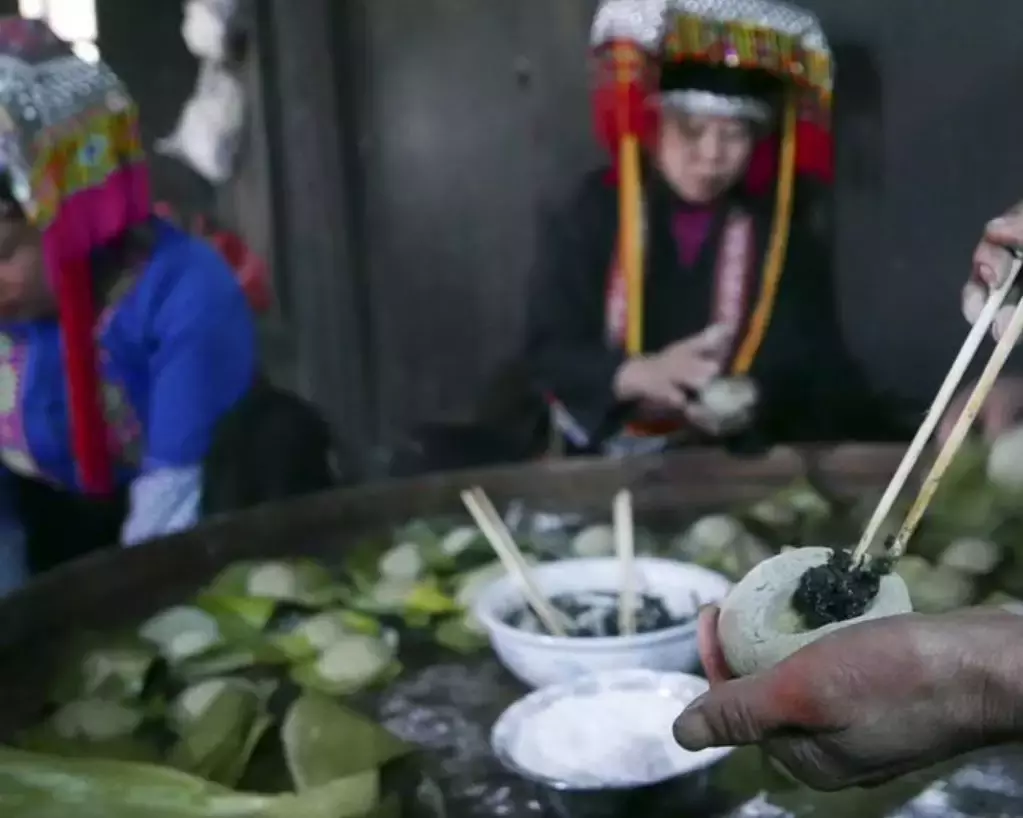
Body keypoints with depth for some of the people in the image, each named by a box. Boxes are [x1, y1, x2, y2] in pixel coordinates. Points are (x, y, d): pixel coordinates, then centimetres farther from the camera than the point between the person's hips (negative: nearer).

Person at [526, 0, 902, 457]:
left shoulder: (781, 222, 0)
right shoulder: (595, 210, -5)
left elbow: (810, 359, 0)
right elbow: (549, 353, -8)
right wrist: (639, 374, -28)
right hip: (613, 455, -1)